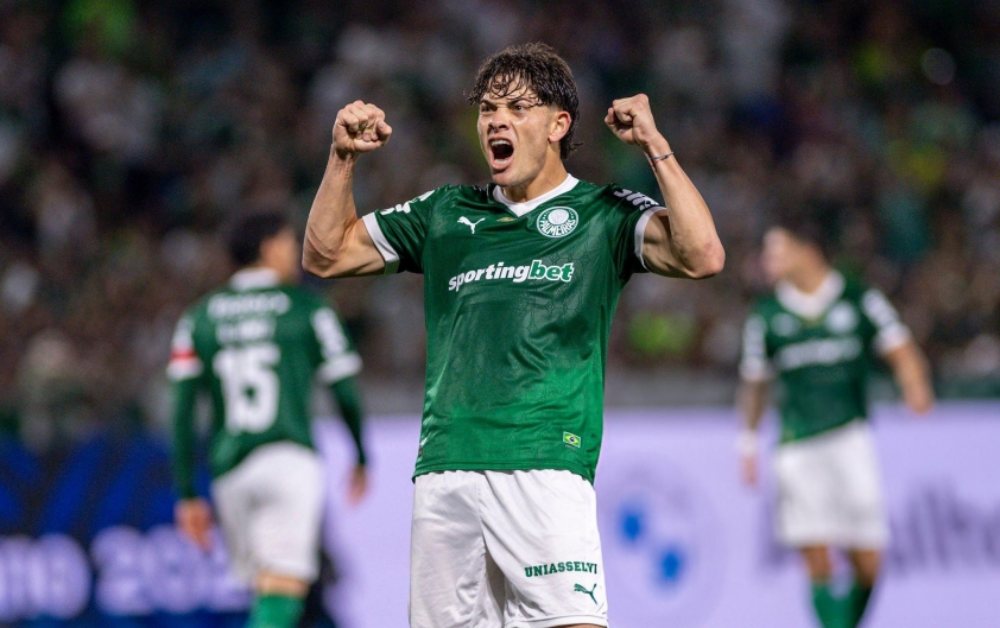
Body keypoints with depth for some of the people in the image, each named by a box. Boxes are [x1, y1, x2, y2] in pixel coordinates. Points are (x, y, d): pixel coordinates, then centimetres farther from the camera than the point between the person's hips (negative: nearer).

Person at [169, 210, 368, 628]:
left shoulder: (200, 317, 13)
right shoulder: (305, 308, 5)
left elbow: (183, 412, 8)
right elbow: (346, 392, 8)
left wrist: (187, 495, 11)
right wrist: (360, 459, 24)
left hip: (229, 470, 4)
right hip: (289, 458, -4)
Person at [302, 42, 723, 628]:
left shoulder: (604, 213, 8)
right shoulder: (447, 213, 20)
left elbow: (702, 257, -9)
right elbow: (327, 254, 26)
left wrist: (656, 146, -9)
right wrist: (343, 157, 14)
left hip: (547, 465, -4)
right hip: (444, 469, 4)